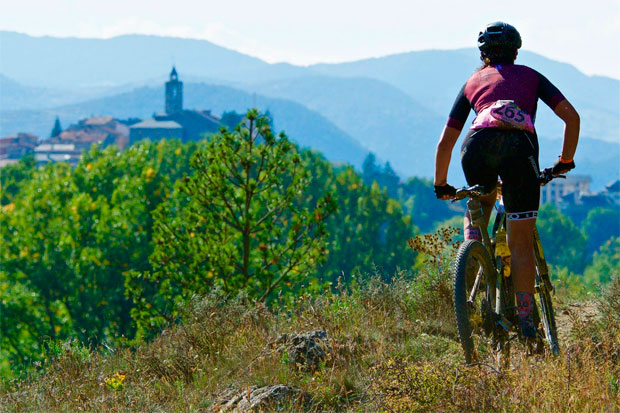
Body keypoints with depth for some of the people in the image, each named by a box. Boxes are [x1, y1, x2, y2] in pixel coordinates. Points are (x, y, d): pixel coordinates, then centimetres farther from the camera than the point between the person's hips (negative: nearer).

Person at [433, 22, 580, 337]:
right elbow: (571, 116, 19)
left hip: (478, 146, 1)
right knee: (521, 243, 6)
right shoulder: (530, 76, 29)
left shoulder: (473, 82, 31)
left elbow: (445, 142, 29)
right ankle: (526, 321, -3)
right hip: (520, 145, -1)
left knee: (480, 205, 35)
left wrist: (441, 186, 40)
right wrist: (565, 161, 30)